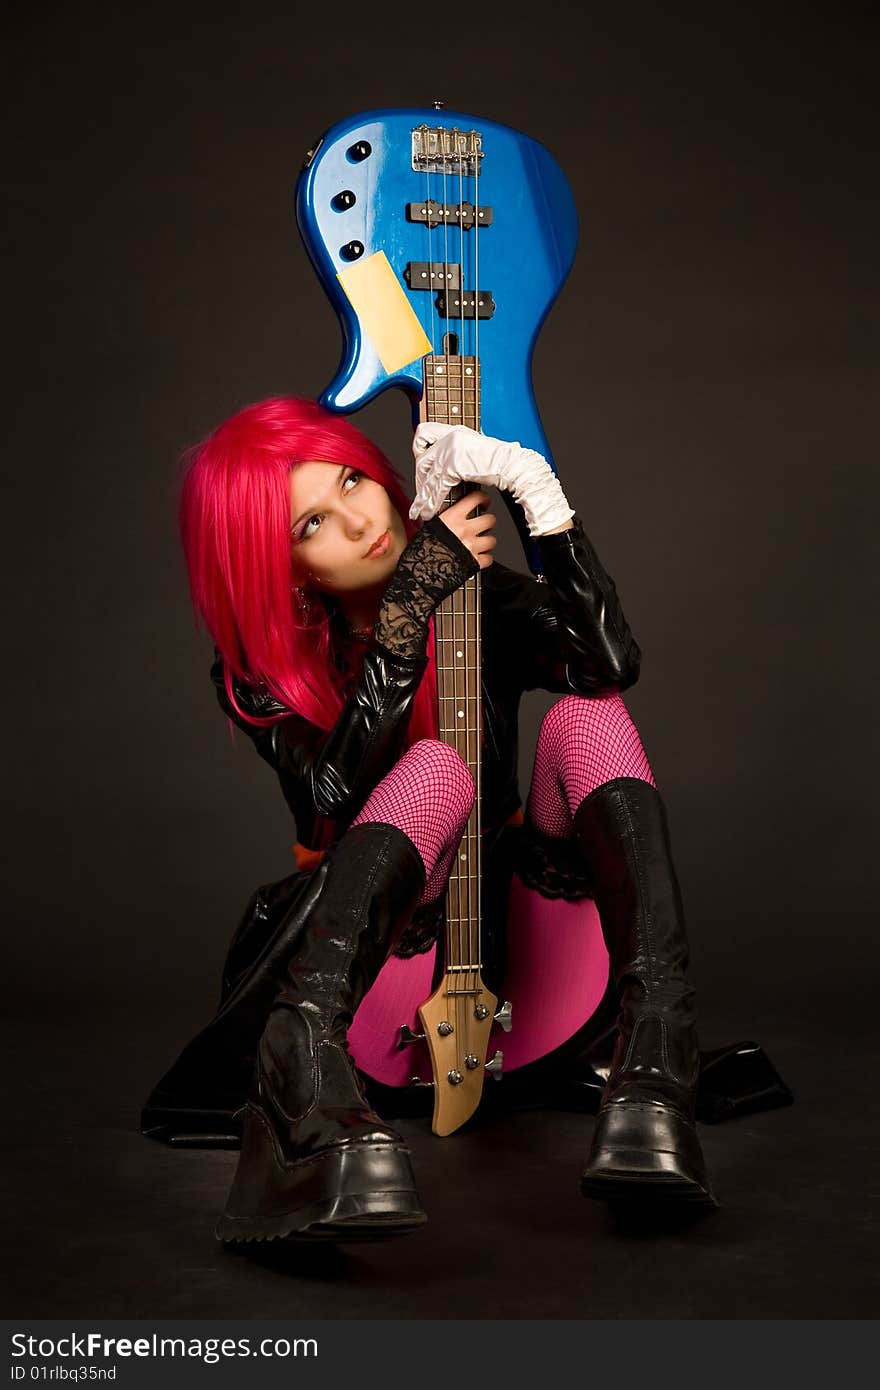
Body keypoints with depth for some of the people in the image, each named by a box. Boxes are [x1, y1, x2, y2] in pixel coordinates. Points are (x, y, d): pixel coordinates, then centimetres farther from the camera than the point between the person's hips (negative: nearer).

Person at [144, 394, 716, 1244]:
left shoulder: (479, 593, -2)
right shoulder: (259, 667, -7)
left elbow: (611, 663, -20)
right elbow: (333, 802, -26)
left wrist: (541, 495, -23)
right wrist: (410, 604, -26)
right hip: (379, 935, -3)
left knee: (587, 717, -23)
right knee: (437, 766, -31)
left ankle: (652, 1084, -43)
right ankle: (305, 1077, -56)